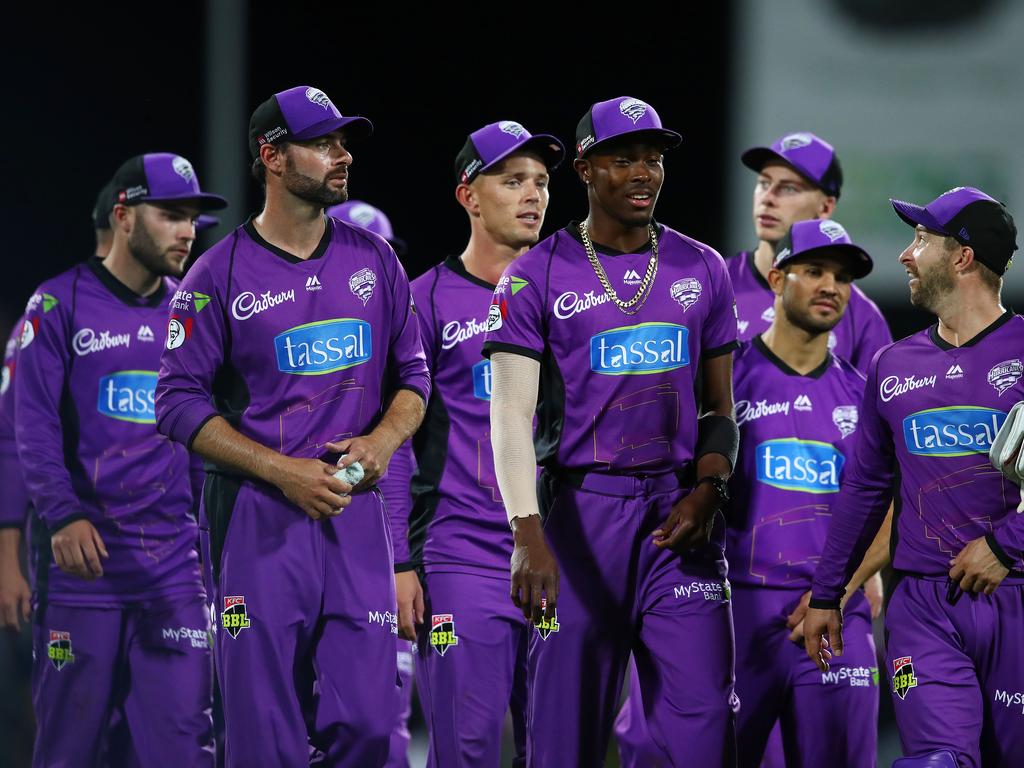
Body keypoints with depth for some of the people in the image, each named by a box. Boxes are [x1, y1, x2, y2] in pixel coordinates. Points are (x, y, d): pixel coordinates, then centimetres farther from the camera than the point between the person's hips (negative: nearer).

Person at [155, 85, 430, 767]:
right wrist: (284, 471, -13)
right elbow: (181, 404, -5)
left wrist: (384, 440, -5)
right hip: (260, 514, -3)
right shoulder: (221, 274, -2)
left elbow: (412, 374, 17)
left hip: (356, 509, 3)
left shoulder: (374, 261, 11)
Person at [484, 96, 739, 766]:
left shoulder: (702, 270, 10)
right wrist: (528, 535, -22)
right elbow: (511, 415, -9)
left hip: (680, 509, 2)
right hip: (583, 504, -2)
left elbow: (720, 407, 15)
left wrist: (707, 493, -4)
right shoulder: (539, 277, -2)